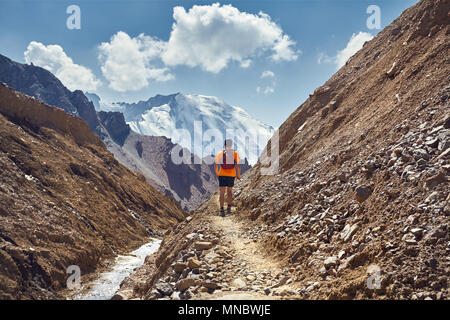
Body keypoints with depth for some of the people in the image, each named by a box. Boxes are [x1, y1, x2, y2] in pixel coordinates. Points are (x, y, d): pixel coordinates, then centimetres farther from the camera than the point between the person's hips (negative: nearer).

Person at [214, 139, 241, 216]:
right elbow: (238, 165, -6)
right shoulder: (235, 153, -3)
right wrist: (239, 175, 6)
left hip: (222, 175, -1)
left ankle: (222, 209, -10)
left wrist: (217, 173, 16)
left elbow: (215, 164, 1)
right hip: (231, 175, 1)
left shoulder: (220, 153, -2)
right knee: (229, 191, 21)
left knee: (222, 193, 1)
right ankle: (228, 207, 22)